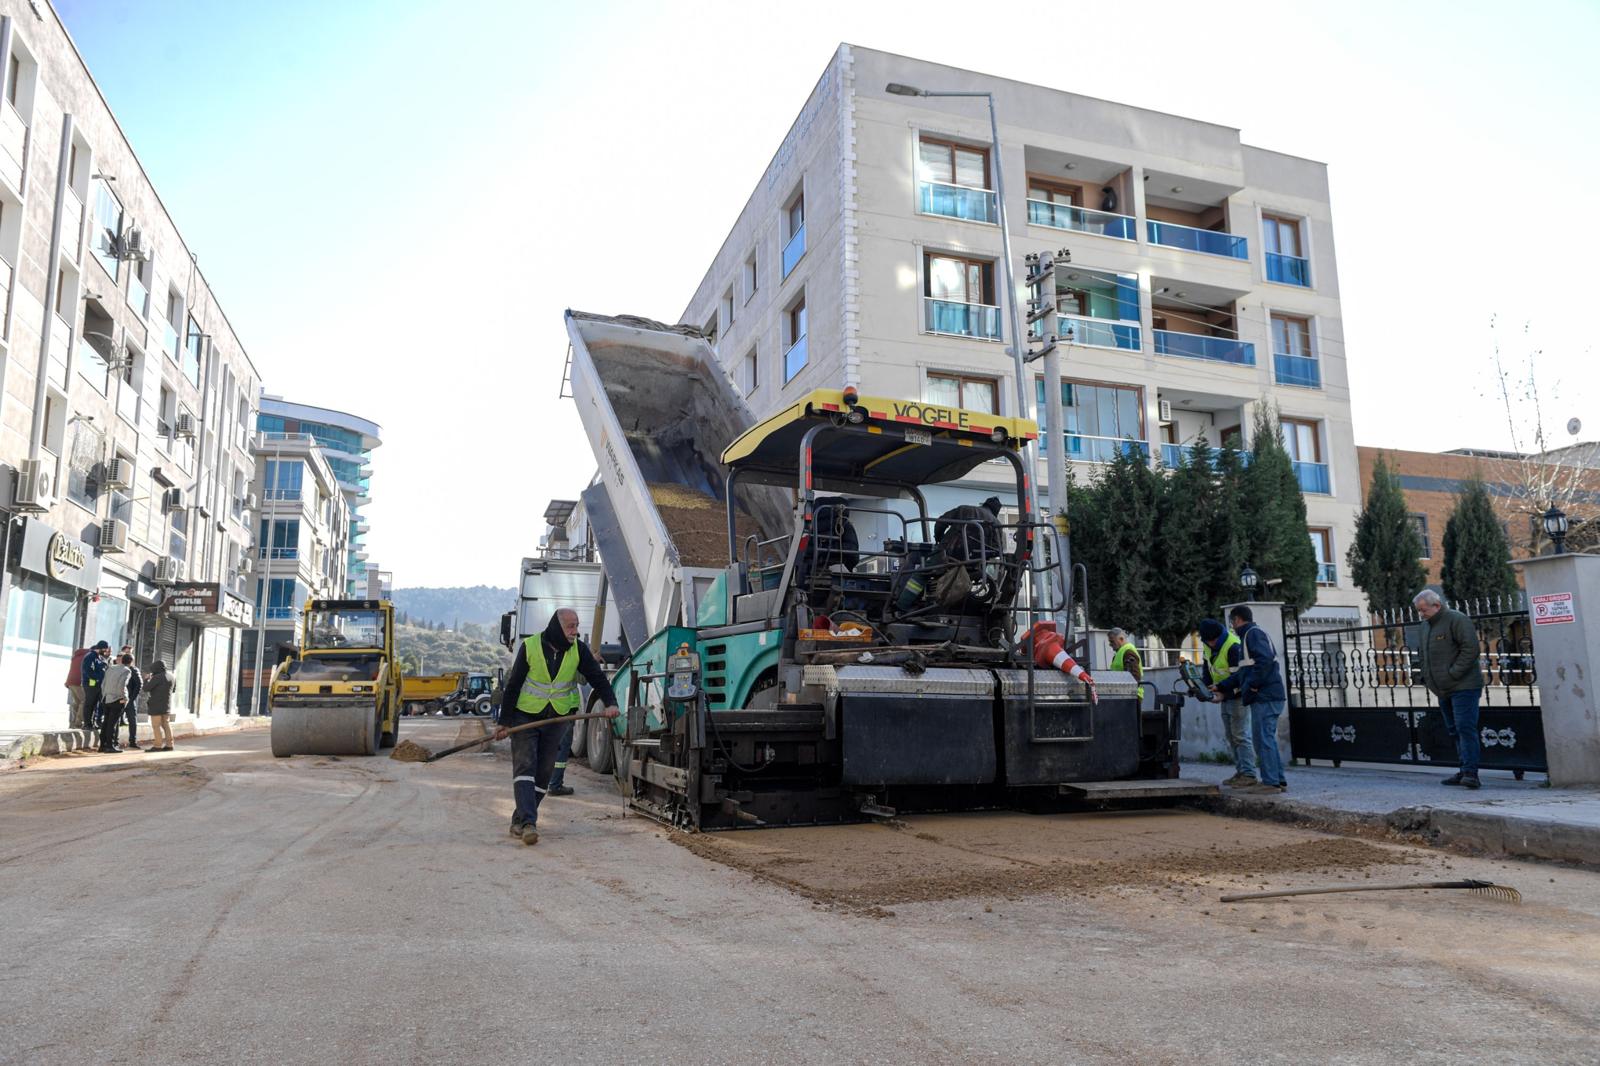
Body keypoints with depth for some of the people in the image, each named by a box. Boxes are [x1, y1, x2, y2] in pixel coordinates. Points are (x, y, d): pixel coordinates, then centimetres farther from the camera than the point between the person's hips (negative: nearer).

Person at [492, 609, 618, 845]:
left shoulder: (578, 649, -5)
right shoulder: (530, 647, -11)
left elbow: (598, 678, -2)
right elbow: (512, 686, -6)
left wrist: (610, 703, -20)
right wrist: (504, 722, -7)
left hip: (557, 718, 3)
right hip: (525, 715, -3)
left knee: (544, 771, 2)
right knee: (524, 766, -13)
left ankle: (520, 820, 14)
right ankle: (528, 823, -18)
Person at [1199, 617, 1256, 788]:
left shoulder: (1233, 646, -25)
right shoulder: (1208, 644, 2)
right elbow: (1207, 666, 12)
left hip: (1238, 695, -9)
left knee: (1241, 735, -11)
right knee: (1231, 736, 13)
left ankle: (1249, 774, -9)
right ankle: (1240, 772, 20)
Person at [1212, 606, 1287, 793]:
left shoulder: (1254, 633, -7)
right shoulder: (1248, 636, 24)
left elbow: (1265, 660, -23)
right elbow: (1242, 673, 29)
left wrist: (1252, 685, -19)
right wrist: (1221, 687, 28)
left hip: (1265, 696, -10)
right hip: (1268, 696, 10)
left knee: (1263, 739, -8)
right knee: (1268, 739, 12)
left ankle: (1270, 782, -7)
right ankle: (1279, 781, 16)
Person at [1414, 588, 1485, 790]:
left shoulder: (1457, 620, -9)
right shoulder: (1427, 626, 18)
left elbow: (1471, 649, -17)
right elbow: (1425, 657, 25)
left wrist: (1453, 674, -18)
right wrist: (1428, 679, 13)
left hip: (1463, 687, -9)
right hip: (1443, 690, 9)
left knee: (1465, 728, -13)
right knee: (1454, 730, 10)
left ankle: (1470, 772, -14)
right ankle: (1465, 771, 14)